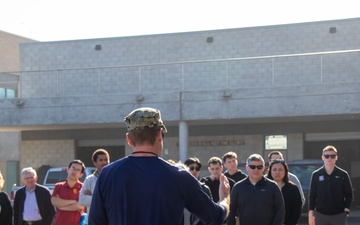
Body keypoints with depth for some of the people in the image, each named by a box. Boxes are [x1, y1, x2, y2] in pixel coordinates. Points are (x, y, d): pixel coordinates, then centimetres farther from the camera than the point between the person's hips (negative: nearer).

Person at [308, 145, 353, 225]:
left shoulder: (343, 175, -1)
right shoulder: (316, 175, 1)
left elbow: (349, 194, 4)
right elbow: (312, 195, 4)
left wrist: (346, 210, -6)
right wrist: (311, 214, 0)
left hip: (339, 215, -1)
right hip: (320, 215, 1)